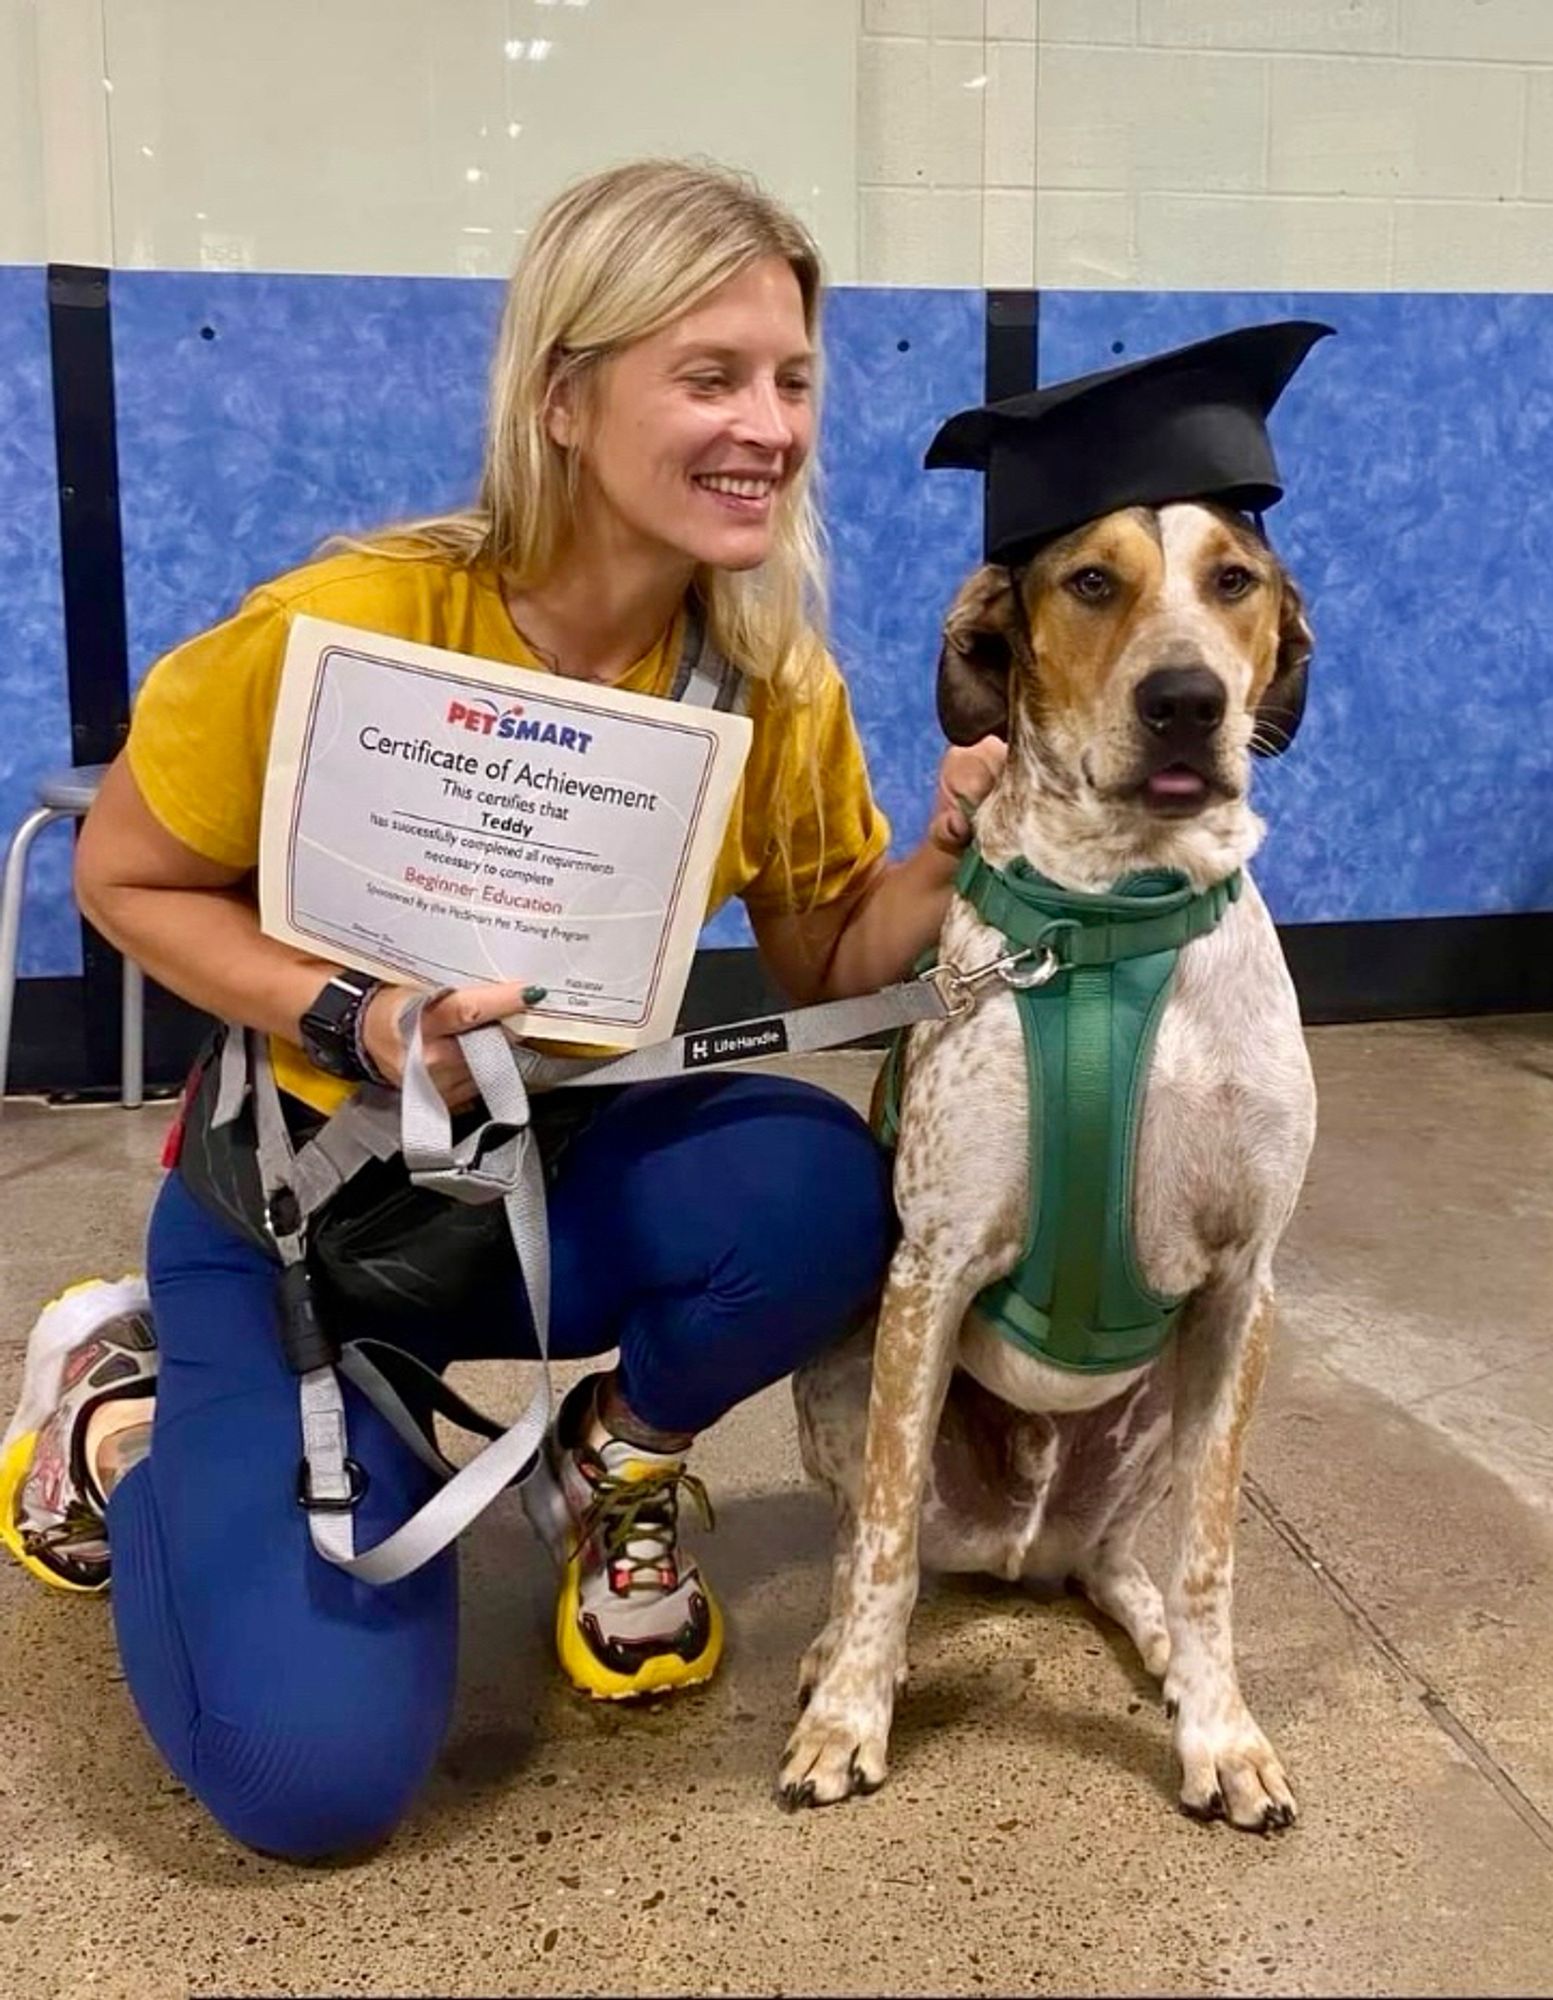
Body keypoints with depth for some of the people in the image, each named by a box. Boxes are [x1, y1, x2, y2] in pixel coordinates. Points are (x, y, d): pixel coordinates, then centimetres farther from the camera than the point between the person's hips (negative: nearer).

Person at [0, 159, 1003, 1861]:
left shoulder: (771, 675, -12)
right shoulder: (347, 629, -26)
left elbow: (827, 962, 0)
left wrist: (957, 847, -20)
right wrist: (353, 1023, -27)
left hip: (567, 1166, 4)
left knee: (819, 1188, -31)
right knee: (315, 1767, -14)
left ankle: (621, 1465, 3)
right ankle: (138, 1426, 18)